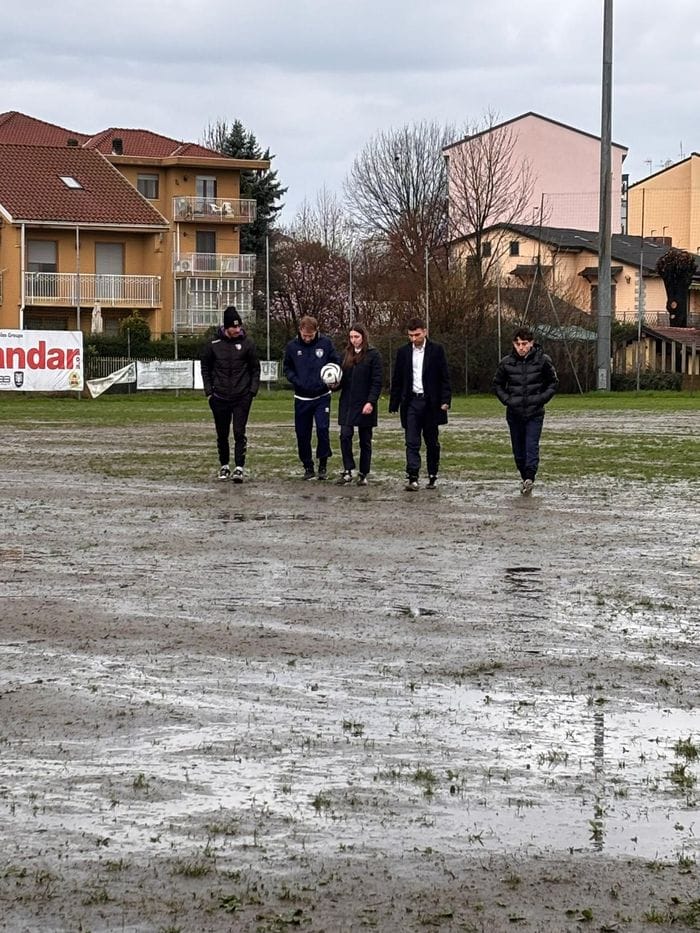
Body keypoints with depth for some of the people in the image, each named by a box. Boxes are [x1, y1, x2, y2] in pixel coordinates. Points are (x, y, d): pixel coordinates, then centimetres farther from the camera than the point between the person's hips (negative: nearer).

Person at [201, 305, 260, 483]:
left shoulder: (247, 343, -2)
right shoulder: (214, 345, -1)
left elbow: (255, 369, 6)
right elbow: (205, 368, 10)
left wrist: (253, 390, -3)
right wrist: (209, 391, 2)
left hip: (242, 397, -2)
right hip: (219, 398, 2)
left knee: (239, 433, -9)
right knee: (222, 434, 10)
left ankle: (239, 468, -9)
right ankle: (224, 466, 24)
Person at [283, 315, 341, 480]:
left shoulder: (326, 343, -4)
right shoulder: (292, 346, -2)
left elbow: (336, 362, 5)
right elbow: (287, 367, 8)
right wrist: (295, 380, -9)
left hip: (322, 396, -2)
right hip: (302, 398, 2)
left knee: (323, 428, -15)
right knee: (302, 434, 4)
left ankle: (323, 463, 1)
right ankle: (308, 466, 18)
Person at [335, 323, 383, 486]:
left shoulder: (373, 355, -5)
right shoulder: (346, 355, 11)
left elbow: (377, 381, -9)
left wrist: (371, 402, -17)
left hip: (365, 405, -4)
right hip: (347, 403, 4)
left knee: (365, 440, 4)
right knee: (345, 435, -10)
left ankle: (363, 475, 11)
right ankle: (348, 471, -6)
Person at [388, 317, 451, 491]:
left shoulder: (437, 350, 0)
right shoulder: (403, 352, 7)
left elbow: (444, 377, -1)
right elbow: (397, 380, 9)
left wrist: (445, 400, -9)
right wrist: (394, 403, 4)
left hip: (431, 403, -1)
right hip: (411, 402, 1)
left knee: (432, 442, 8)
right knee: (412, 442, -7)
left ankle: (432, 476, 19)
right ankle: (412, 478, -13)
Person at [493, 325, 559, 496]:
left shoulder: (542, 360, -4)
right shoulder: (506, 362, 0)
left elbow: (553, 383, 8)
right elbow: (497, 384, 15)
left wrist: (542, 399, -6)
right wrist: (507, 400, -1)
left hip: (534, 413, -3)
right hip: (514, 413, 3)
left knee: (532, 446, -15)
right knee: (518, 450, 8)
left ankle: (529, 478, -26)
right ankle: (524, 477, 22)